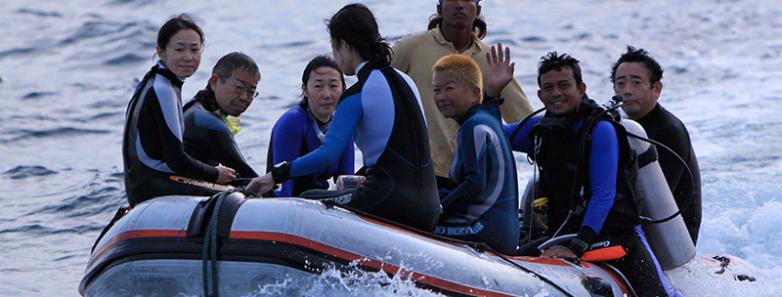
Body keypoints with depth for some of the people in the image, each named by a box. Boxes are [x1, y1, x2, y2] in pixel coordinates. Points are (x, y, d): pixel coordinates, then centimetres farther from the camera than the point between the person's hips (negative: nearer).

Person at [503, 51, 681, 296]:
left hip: (618, 232, -5)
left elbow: (604, 195, -17)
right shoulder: (538, 130, 6)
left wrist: (577, 247, -26)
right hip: (562, 235, 5)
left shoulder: (600, 129, -11)